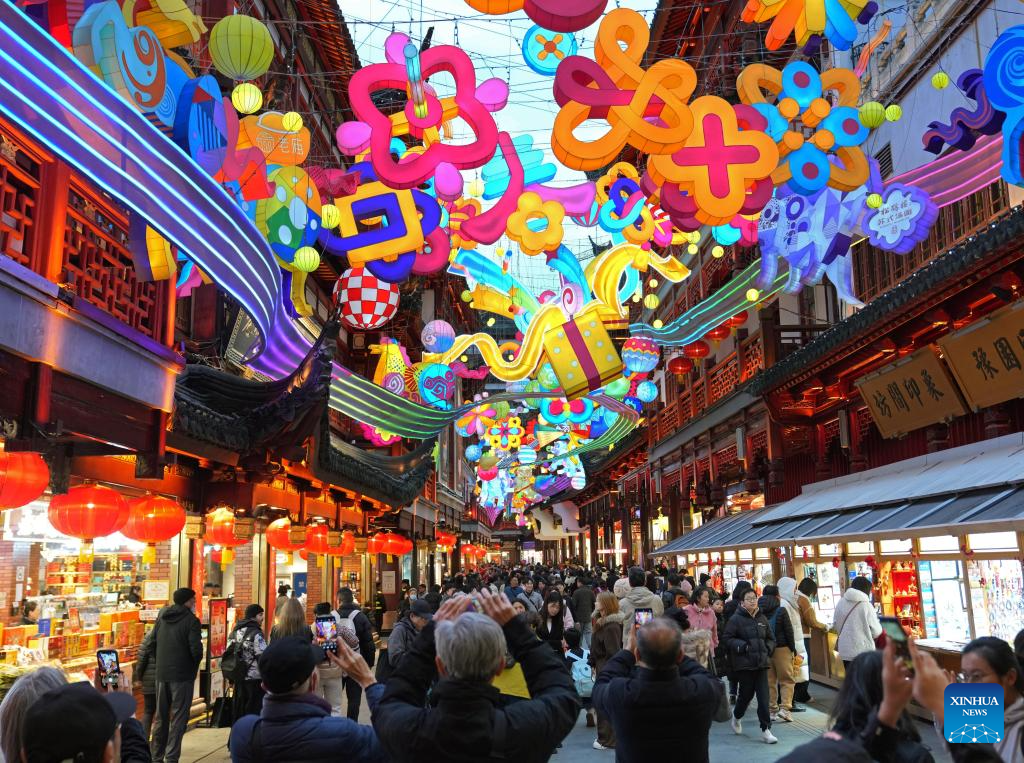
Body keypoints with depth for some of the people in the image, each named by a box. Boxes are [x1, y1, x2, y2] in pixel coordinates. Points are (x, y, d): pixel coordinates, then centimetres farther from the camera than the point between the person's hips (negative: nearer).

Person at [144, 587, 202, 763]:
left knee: (160, 717, 15)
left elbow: (152, 645, 9)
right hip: (182, 676, -6)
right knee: (178, 718, 1)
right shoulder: (191, 620, -10)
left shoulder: (161, 618, 9)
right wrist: (194, 665, 3)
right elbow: (196, 649, -15)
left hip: (161, 675, 6)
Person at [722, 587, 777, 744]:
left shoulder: (762, 618, 10)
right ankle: (736, 716, 35)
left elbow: (770, 638, 22)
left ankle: (766, 730, 4)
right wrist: (741, 646, -18)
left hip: (761, 663, 4)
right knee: (746, 694, 6)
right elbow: (727, 638, -7)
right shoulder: (736, 619, -7)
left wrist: (768, 648, 4)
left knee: (763, 696, -2)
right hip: (744, 664, -4)